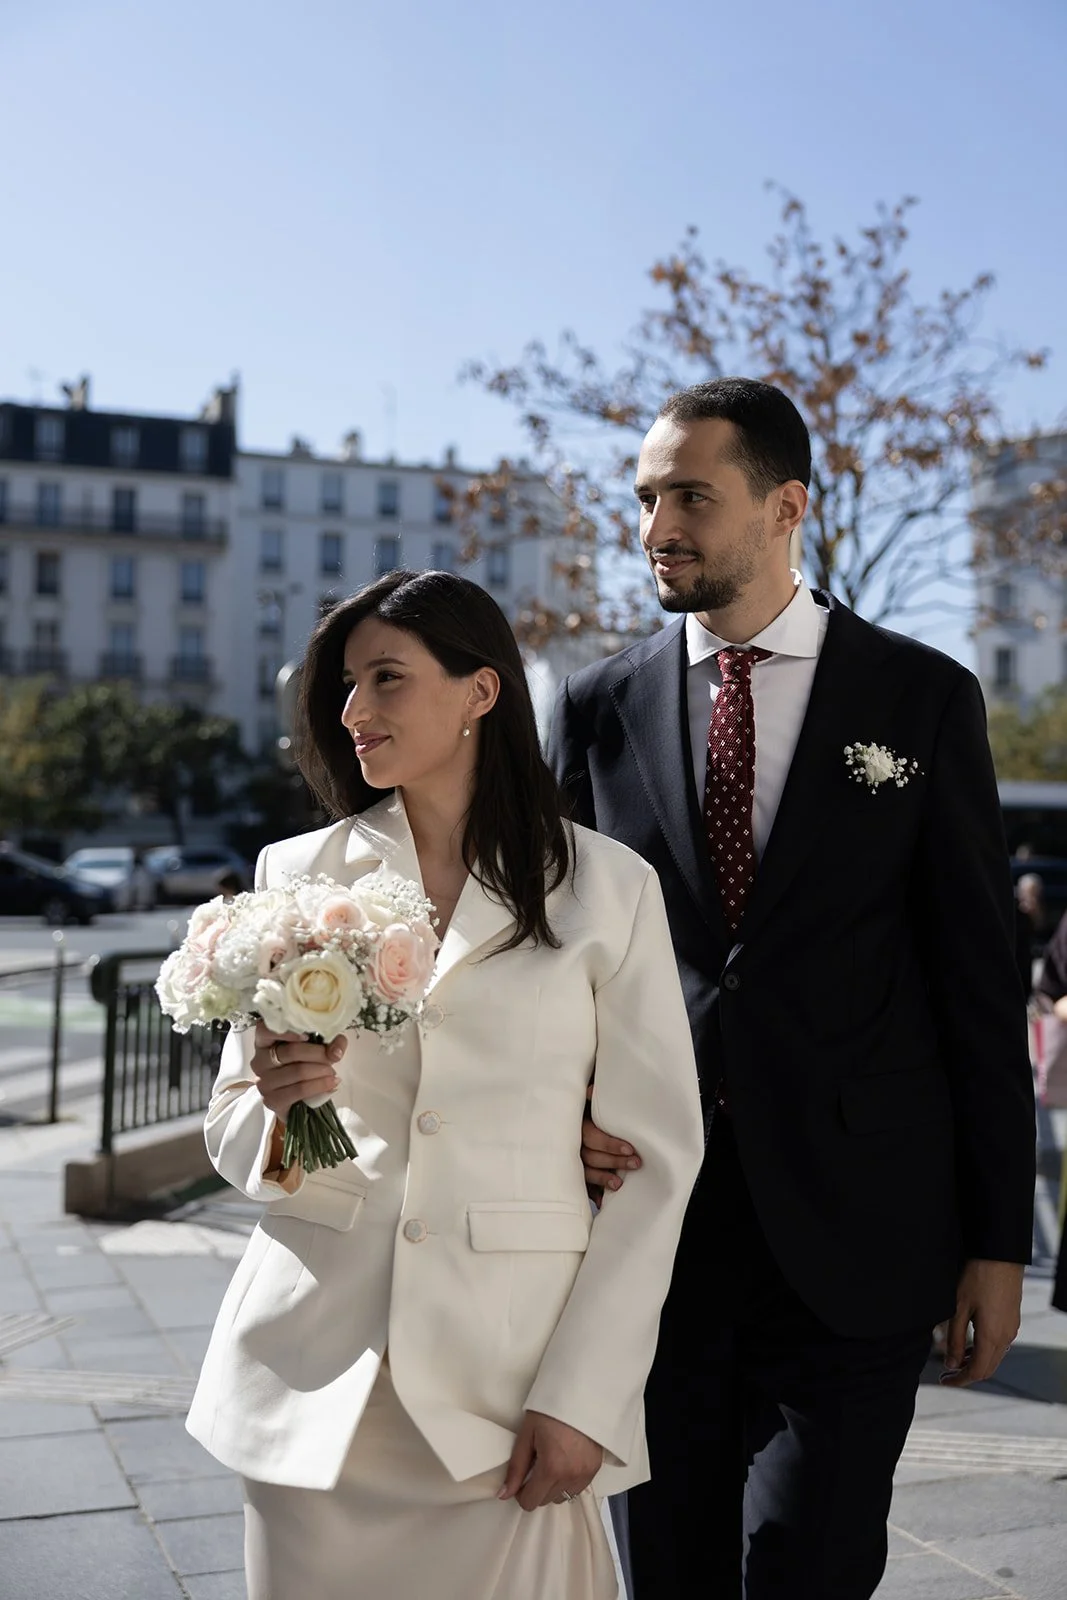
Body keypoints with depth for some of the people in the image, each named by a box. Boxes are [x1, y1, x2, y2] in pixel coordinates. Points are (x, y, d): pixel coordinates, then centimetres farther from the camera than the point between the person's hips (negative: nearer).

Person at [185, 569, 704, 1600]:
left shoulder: (607, 888, -1)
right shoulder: (297, 873, 7)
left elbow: (656, 1159, -2)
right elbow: (232, 1134, 11)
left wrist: (583, 1399, -8)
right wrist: (277, 1104, -12)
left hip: (510, 1377, -2)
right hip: (316, 1375, 2)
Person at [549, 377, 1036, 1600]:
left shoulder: (922, 699, 0)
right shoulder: (600, 707, 6)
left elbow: (979, 980, 0)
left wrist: (997, 1238, -1)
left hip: (854, 1229, -2)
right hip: (653, 1208, 3)